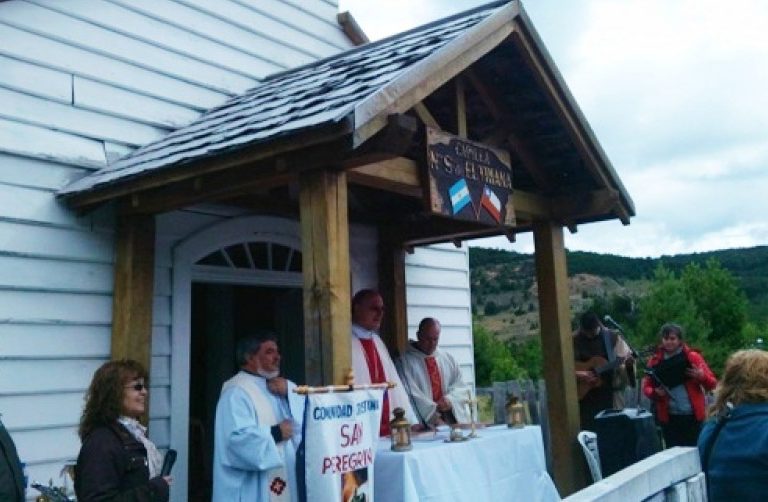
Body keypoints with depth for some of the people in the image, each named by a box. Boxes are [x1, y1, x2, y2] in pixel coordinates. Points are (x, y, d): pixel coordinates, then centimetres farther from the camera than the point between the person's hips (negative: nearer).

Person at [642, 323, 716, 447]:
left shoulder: (693, 357, 1)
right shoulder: (656, 360, 5)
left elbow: (712, 384, 2)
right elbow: (646, 387, 9)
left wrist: (702, 376, -19)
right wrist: (655, 392, -12)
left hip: (692, 416, -1)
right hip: (668, 417, 1)